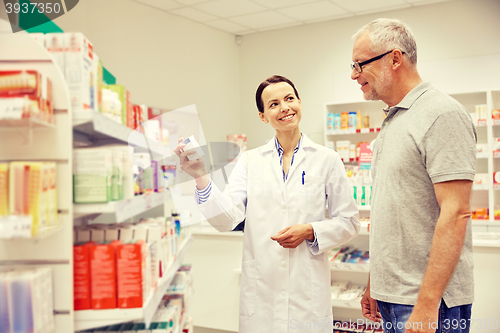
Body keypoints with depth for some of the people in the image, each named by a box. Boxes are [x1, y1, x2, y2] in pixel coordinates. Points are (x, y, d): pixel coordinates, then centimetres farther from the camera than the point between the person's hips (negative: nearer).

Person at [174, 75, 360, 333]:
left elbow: (348, 222, 4)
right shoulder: (250, 161, 5)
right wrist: (201, 178, -20)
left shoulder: (327, 160, 2)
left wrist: (310, 232, -12)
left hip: (307, 290, -1)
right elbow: (228, 218, -6)